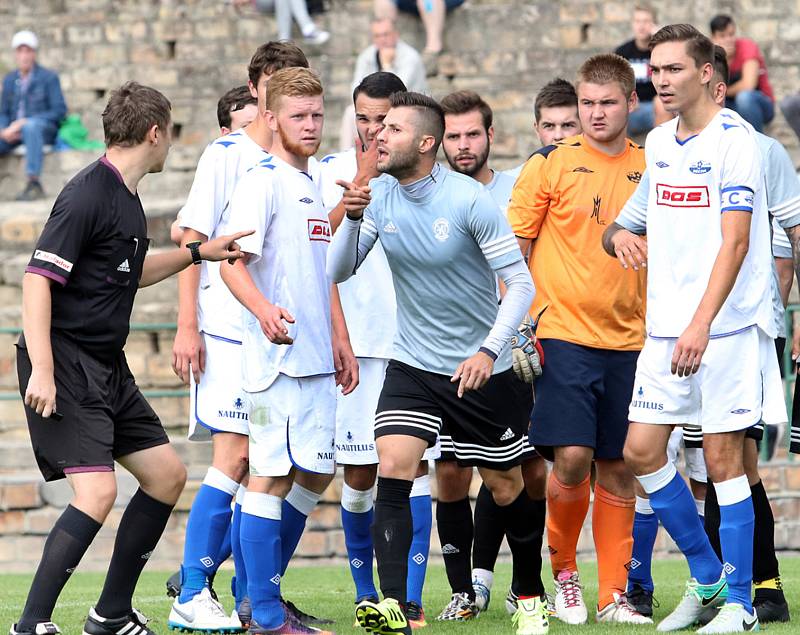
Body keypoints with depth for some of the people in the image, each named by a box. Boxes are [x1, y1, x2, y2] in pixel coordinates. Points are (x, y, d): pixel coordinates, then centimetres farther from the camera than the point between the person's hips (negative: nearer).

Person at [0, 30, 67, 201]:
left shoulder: (48, 77, 0)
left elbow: (59, 111, -6)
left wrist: (25, 122, -16)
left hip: (43, 128, -5)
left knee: (31, 126, -40)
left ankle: (33, 184, -46)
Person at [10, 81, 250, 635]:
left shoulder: (126, 197, 14)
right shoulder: (87, 195, -15)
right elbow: (38, 278, -20)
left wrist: (198, 253, 24)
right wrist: (41, 371, -26)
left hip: (107, 367, 10)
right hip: (66, 366, -10)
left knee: (167, 474, 11)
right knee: (97, 492, -19)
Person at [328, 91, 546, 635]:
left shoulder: (470, 199, -17)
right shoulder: (378, 195, -2)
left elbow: (521, 283, -17)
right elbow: (338, 271, -1)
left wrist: (489, 351, -27)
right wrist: (353, 217, -18)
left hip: (482, 370, -3)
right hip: (413, 366, 3)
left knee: (506, 487, 8)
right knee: (393, 473, -17)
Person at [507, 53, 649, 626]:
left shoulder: (651, 169, 8)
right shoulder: (552, 164, -1)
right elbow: (513, 248, 2)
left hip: (628, 340, 3)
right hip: (563, 336, -3)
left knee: (617, 469, 5)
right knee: (572, 458, -13)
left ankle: (614, 595, 11)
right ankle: (564, 572, 9)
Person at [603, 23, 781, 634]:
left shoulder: (734, 139, -10)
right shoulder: (657, 143, 12)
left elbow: (735, 241, -17)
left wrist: (702, 323, -25)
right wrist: (621, 234, 6)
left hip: (725, 325, -7)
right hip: (665, 327, 7)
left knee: (723, 457, -5)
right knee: (641, 450, 4)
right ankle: (707, 577, 20)